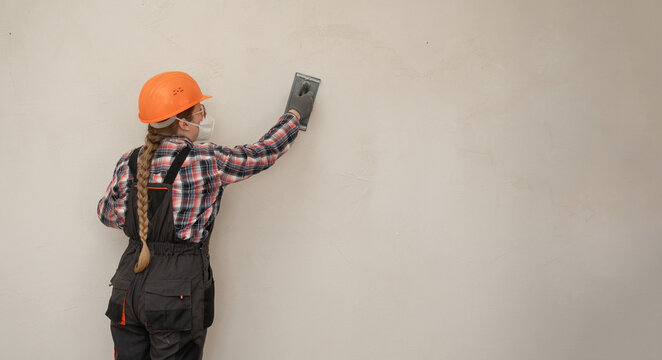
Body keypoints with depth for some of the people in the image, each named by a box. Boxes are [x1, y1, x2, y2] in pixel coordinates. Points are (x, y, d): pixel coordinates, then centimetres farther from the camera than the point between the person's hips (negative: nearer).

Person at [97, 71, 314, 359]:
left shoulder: (129, 163, 0)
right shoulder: (208, 162, -13)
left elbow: (108, 215, 11)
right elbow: (262, 154, 0)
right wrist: (295, 114, 15)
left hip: (128, 289, 5)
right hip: (177, 290, -5)